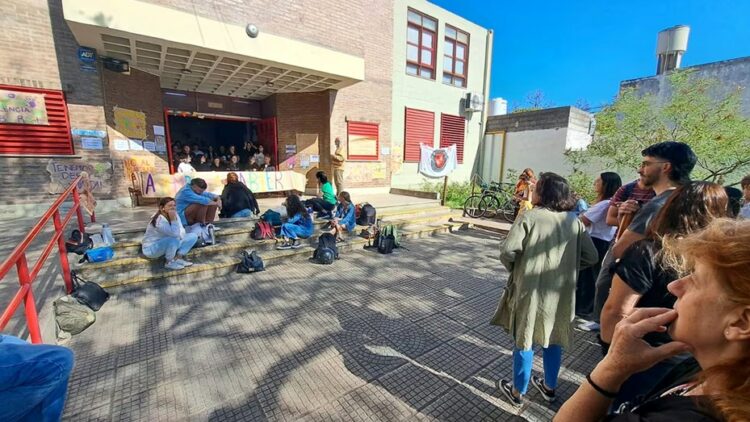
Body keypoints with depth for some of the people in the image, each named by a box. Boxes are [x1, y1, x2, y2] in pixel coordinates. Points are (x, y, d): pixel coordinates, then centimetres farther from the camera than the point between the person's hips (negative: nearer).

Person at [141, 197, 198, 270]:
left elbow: (181, 231, -5)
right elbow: (175, 234, -34)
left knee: (193, 236, -3)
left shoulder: (175, 215, -5)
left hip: (169, 244, 8)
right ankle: (169, 262, -12)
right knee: (175, 240, -36)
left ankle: (178, 258, -4)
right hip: (151, 248, -7)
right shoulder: (159, 220, -28)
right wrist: (173, 219, -39)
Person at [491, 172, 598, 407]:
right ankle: (549, 386, 43)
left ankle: (518, 391, 29)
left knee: (524, 340, 12)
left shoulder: (529, 217, -16)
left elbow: (507, 252, -22)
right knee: (554, 340, 23)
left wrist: (515, 270, -2)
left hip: (530, 290, -4)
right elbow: (591, 257, 2)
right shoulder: (575, 221, -1)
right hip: (561, 293, 5)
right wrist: (565, 267, 13)